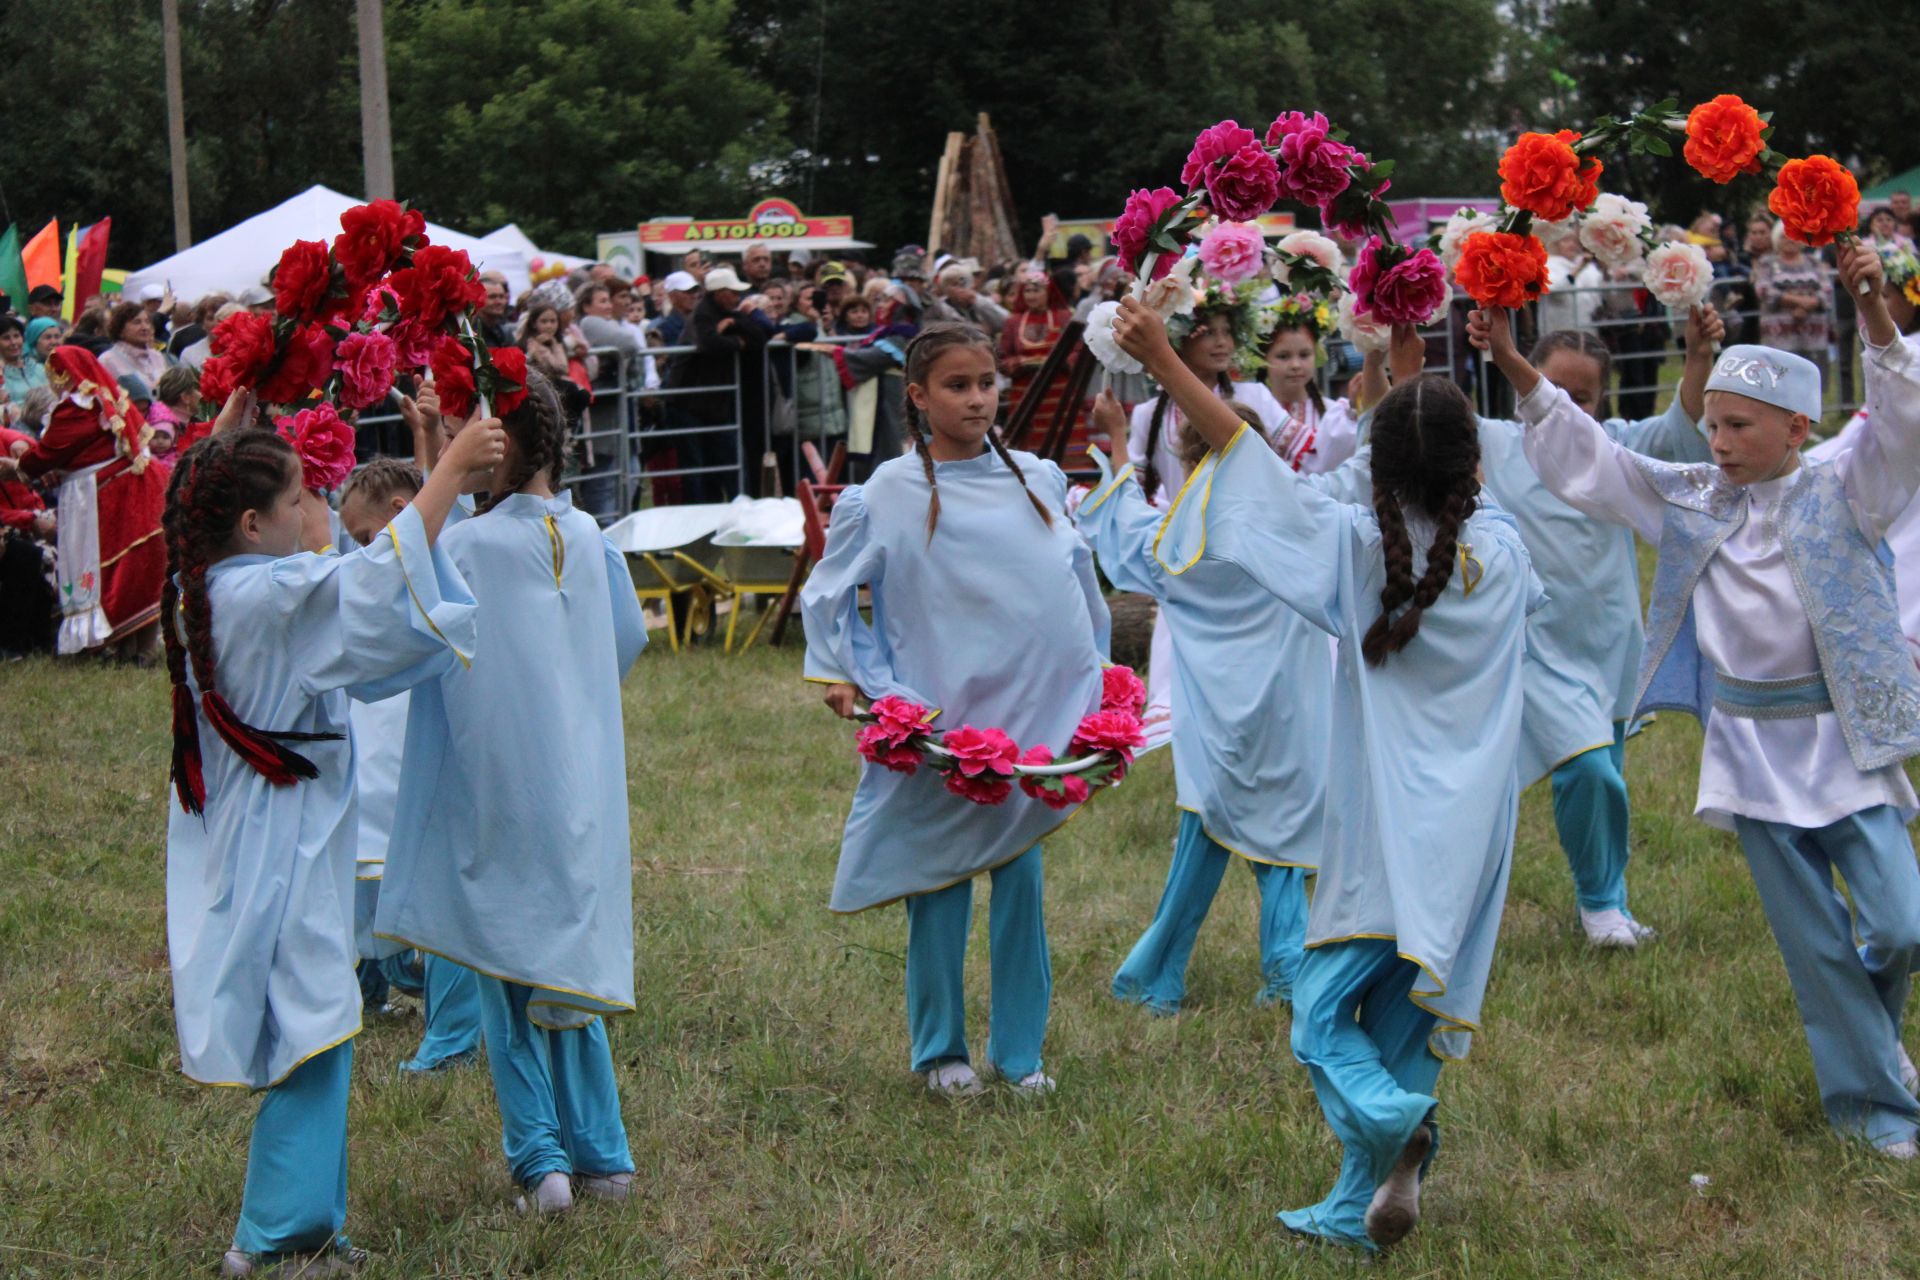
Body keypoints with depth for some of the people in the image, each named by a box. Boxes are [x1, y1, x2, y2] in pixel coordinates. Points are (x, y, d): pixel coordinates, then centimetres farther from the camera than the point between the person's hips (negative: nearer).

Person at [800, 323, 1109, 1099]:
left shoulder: (1039, 480, 6)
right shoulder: (892, 492, -4)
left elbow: (1079, 581, 17)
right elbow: (830, 590, 4)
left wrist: (1094, 680, 15)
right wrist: (839, 674, -4)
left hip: (1035, 710, 3)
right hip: (942, 711, -3)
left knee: (1021, 876, 7)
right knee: (941, 883, 3)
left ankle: (1018, 1048, 18)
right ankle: (941, 1051, 18)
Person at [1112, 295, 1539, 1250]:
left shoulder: (1358, 543, -8)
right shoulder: (1502, 550, 1)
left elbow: (1246, 455, -8)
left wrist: (1162, 362, -6)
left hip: (1381, 832, -3)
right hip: (1473, 832, 3)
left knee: (1323, 1011, 2)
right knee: (1406, 1023, 11)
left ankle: (1389, 1123, -27)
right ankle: (1362, 1204, 11)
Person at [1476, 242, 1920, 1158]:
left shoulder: (1840, 496, -4)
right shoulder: (1688, 500, 5)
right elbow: (1583, 459, 6)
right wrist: (1515, 368, -4)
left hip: (1844, 740, -2)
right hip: (1752, 752, 2)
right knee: (1815, 944, 5)